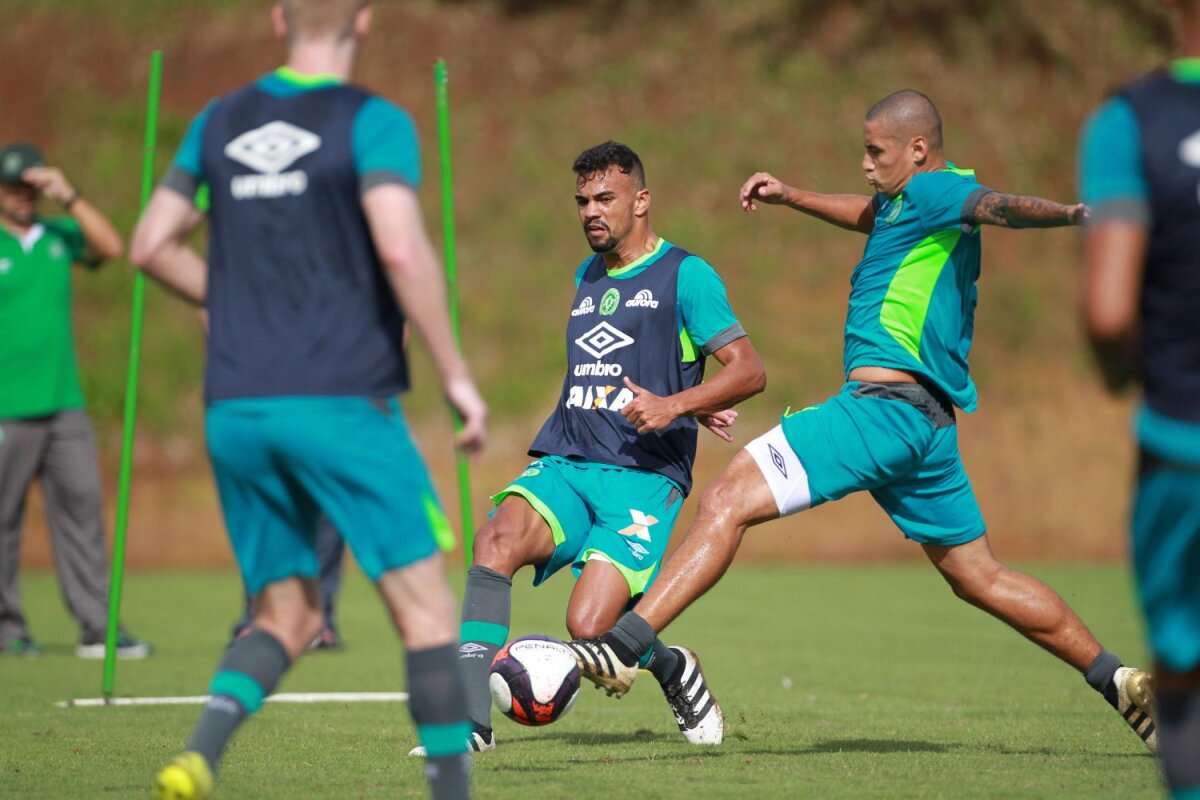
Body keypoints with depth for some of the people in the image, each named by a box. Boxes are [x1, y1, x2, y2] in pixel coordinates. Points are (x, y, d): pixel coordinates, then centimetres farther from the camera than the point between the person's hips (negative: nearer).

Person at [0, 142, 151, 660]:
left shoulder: (58, 236, 14)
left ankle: (98, 627, -2)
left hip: (64, 404, 4)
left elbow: (111, 247, -1)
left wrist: (69, 198, -7)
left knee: (82, 509, -1)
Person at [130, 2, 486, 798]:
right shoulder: (372, 122, -5)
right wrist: (455, 373, -10)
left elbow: (152, 245, 13)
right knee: (426, 605, 2)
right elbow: (403, 249, -18)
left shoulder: (220, 122, 12)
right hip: (342, 399, -5)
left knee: (289, 616, 11)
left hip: (235, 409, 5)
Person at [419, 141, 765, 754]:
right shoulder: (587, 277, 22)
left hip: (642, 478, -6)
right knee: (497, 540, -27)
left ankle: (674, 670, 15)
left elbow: (749, 370, -5)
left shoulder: (685, 274, 1)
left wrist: (675, 406, -21)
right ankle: (470, 718, -31)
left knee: (589, 628, -20)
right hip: (564, 466, 6)